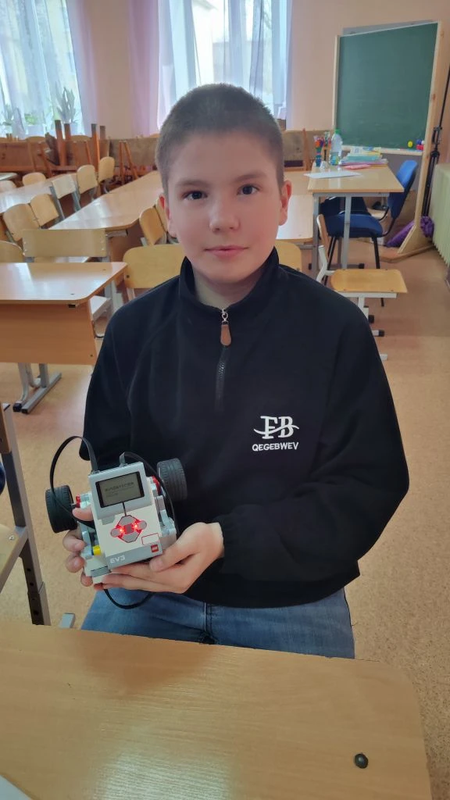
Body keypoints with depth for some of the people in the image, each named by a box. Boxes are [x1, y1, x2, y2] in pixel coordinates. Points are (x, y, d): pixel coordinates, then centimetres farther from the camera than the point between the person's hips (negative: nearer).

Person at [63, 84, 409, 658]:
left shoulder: (337, 330, -13)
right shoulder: (133, 328, -5)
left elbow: (367, 488, -12)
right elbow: (110, 459, 5)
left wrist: (227, 540, -23)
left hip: (291, 594, -1)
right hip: (149, 580, 2)